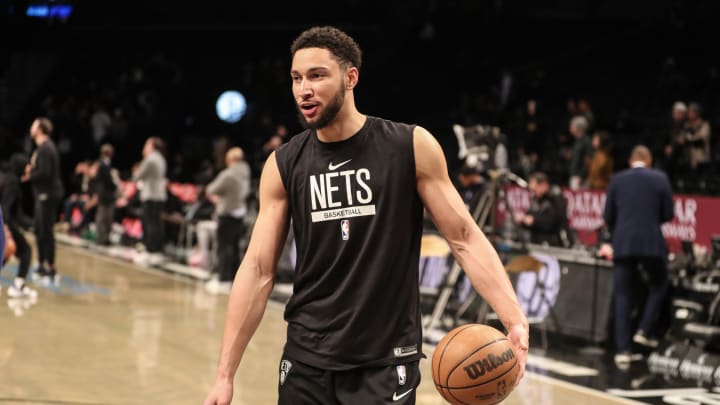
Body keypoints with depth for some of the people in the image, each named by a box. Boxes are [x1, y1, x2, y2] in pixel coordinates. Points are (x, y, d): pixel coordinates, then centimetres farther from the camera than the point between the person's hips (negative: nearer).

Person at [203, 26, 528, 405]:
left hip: (387, 362, -2)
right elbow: (258, 270, -1)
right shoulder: (283, 165, -1)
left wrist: (515, 320, -18)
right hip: (306, 360, 2)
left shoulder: (412, 147, -7)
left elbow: (465, 238, -5)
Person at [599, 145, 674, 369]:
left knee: (623, 297, 6)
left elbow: (608, 216, 7)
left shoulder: (617, 180, 6)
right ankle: (645, 331, 8)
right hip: (651, 243, -1)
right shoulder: (660, 178, 3)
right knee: (658, 285, 22)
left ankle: (623, 350, 2)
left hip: (622, 244, 1)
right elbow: (667, 214, 3)